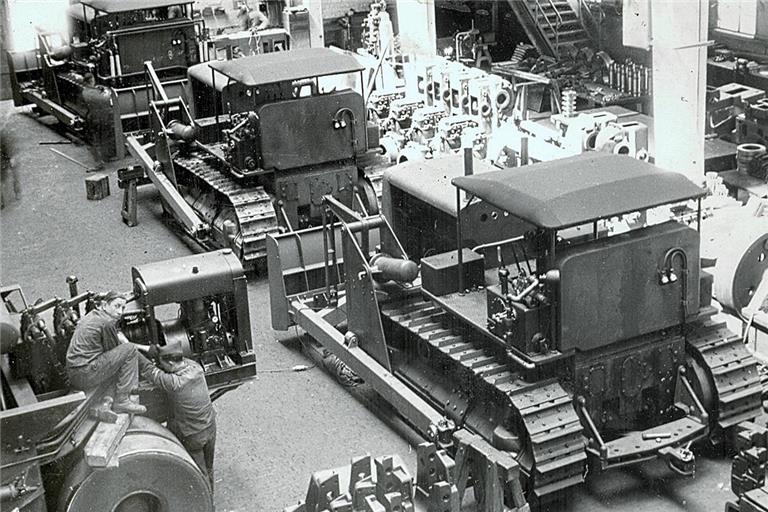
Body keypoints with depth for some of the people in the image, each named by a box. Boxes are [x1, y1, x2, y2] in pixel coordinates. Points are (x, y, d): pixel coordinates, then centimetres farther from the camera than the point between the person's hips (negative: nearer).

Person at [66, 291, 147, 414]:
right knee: (130, 350, -10)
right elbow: (113, 349, -3)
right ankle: (121, 402, -8)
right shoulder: (107, 322, -14)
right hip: (85, 375, -10)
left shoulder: (92, 315, 15)